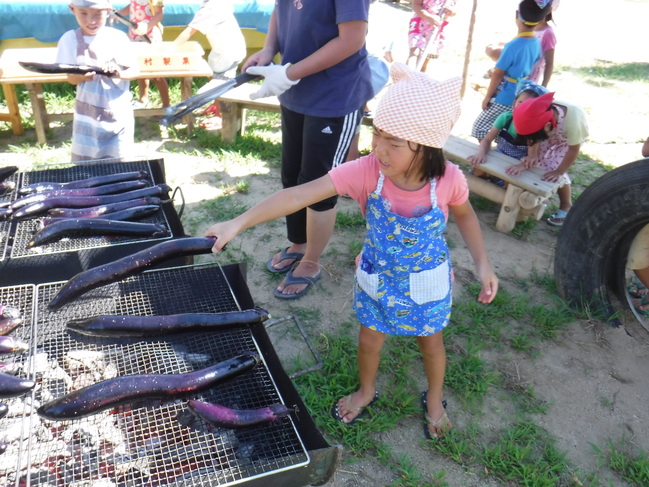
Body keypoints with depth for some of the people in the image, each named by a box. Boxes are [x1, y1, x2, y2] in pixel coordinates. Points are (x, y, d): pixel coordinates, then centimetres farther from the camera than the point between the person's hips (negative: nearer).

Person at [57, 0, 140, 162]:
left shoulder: (118, 37, -7)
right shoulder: (70, 39, -4)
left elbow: (135, 70, -5)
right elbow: (71, 78, -3)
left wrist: (120, 73, -27)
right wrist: (82, 76, -27)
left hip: (119, 112, -1)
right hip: (88, 113, 1)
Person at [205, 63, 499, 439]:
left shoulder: (448, 179, -28)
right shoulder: (367, 171, -31)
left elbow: (464, 214, -4)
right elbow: (301, 195, -37)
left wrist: (483, 264, -8)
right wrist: (239, 223, -43)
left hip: (427, 280, 0)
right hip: (378, 276, 1)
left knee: (431, 341, 21)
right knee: (369, 339, 20)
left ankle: (434, 399, 53)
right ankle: (367, 390, 53)